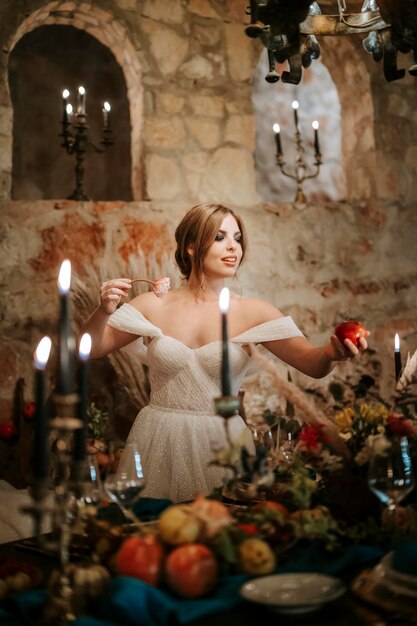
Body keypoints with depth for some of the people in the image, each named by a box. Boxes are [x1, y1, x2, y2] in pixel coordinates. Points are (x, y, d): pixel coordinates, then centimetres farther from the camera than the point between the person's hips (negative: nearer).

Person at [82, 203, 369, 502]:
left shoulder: (253, 313, -4)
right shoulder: (154, 306, -2)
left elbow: (312, 363, -10)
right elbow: (90, 349, 3)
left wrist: (331, 352, -32)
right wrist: (104, 312, -15)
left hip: (221, 442, 0)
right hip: (158, 443, 1)